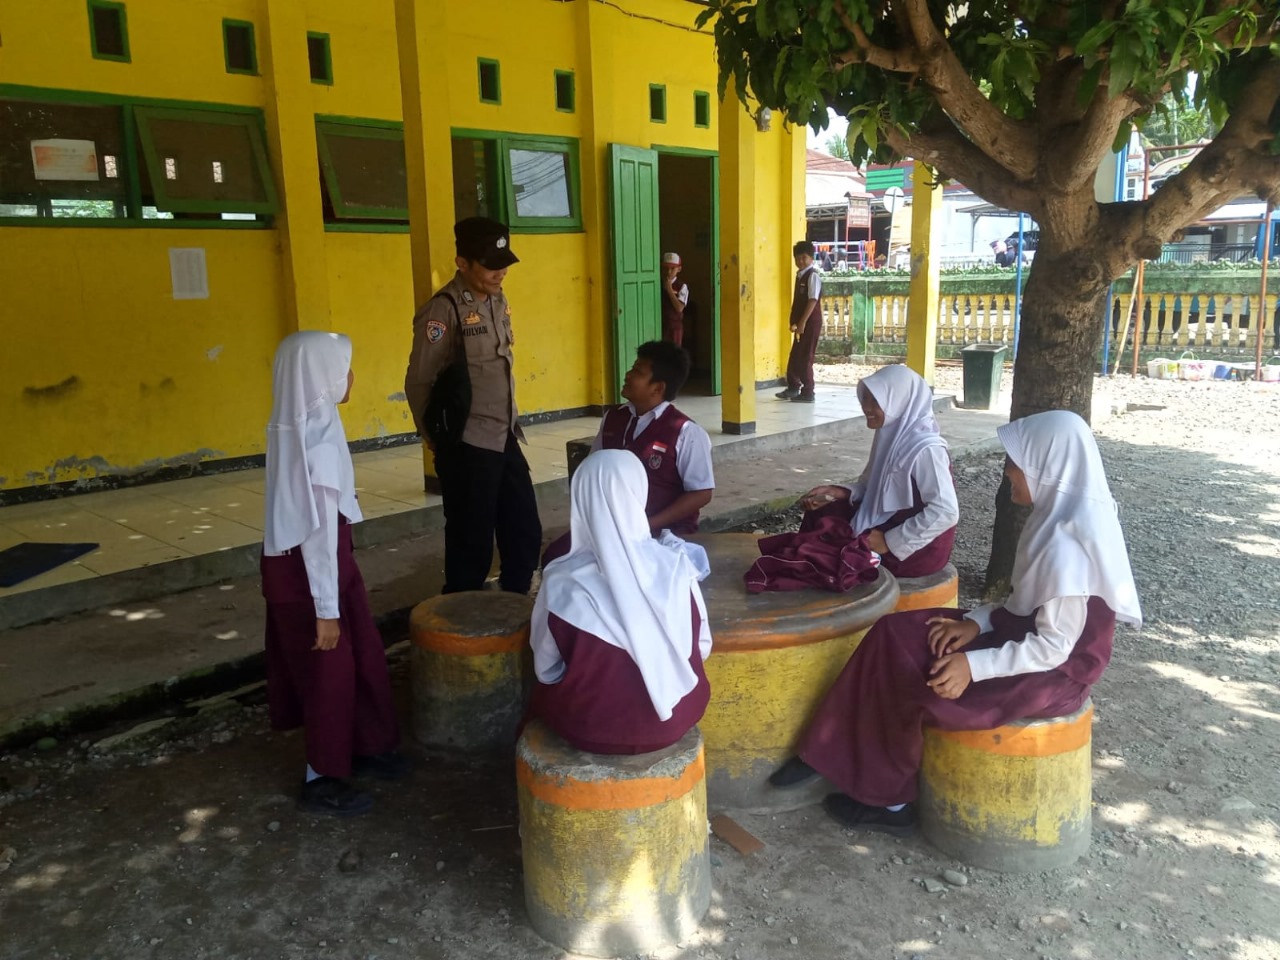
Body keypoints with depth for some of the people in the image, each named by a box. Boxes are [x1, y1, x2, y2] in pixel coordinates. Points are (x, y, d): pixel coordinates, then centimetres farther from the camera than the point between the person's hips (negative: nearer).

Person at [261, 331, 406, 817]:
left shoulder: (298, 426, 4)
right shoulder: (317, 439, -25)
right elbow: (317, 529, -24)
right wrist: (326, 607, -20)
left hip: (304, 560, 9)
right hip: (307, 568, -9)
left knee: (362, 656, 19)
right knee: (328, 669, 7)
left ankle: (363, 747, 37)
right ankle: (321, 778, 24)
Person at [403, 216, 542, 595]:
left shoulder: (498, 301, 10)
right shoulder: (443, 310, -15)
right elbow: (418, 383, -12)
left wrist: (511, 424, 15)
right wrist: (440, 440, -1)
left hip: (505, 438, 8)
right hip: (467, 446, -8)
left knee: (525, 533, 15)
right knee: (472, 545, 3)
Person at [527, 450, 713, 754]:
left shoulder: (562, 581, -19)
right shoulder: (675, 566, -15)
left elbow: (546, 671, -6)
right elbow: (701, 647, -1)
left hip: (591, 728, -1)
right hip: (672, 720, 2)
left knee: (545, 691, 28)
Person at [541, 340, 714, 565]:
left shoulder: (685, 433, -10)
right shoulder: (612, 418, 8)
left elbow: (701, 494, -11)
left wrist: (648, 525, -18)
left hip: (665, 532, -5)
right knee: (555, 555, -15)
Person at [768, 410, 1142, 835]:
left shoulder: (1066, 546, -26)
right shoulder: (1057, 518, 3)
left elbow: (1053, 647, -24)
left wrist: (974, 666, -25)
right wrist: (977, 623, -2)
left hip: (1052, 672, -9)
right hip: (1029, 639, 9)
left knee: (910, 684, -15)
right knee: (894, 634, -3)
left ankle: (892, 797, 9)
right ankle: (833, 753, 2)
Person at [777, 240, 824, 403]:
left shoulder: (813, 275, -13)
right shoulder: (800, 274, 14)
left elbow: (813, 300, -20)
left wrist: (803, 322, -24)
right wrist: (795, 321, 12)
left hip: (811, 321, -9)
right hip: (802, 321, 9)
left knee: (805, 357, -5)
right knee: (795, 356, 16)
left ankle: (807, 393, 3)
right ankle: (793, 388, 30)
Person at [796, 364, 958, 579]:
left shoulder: (925, 449, -24)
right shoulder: (890, 435, 2)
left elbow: (946, 513, -29)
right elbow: (871, 487, 13)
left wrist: (890, 541, -24)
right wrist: (838, 492, -5)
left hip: (918, 548, -9)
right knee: (819, 514, 6)